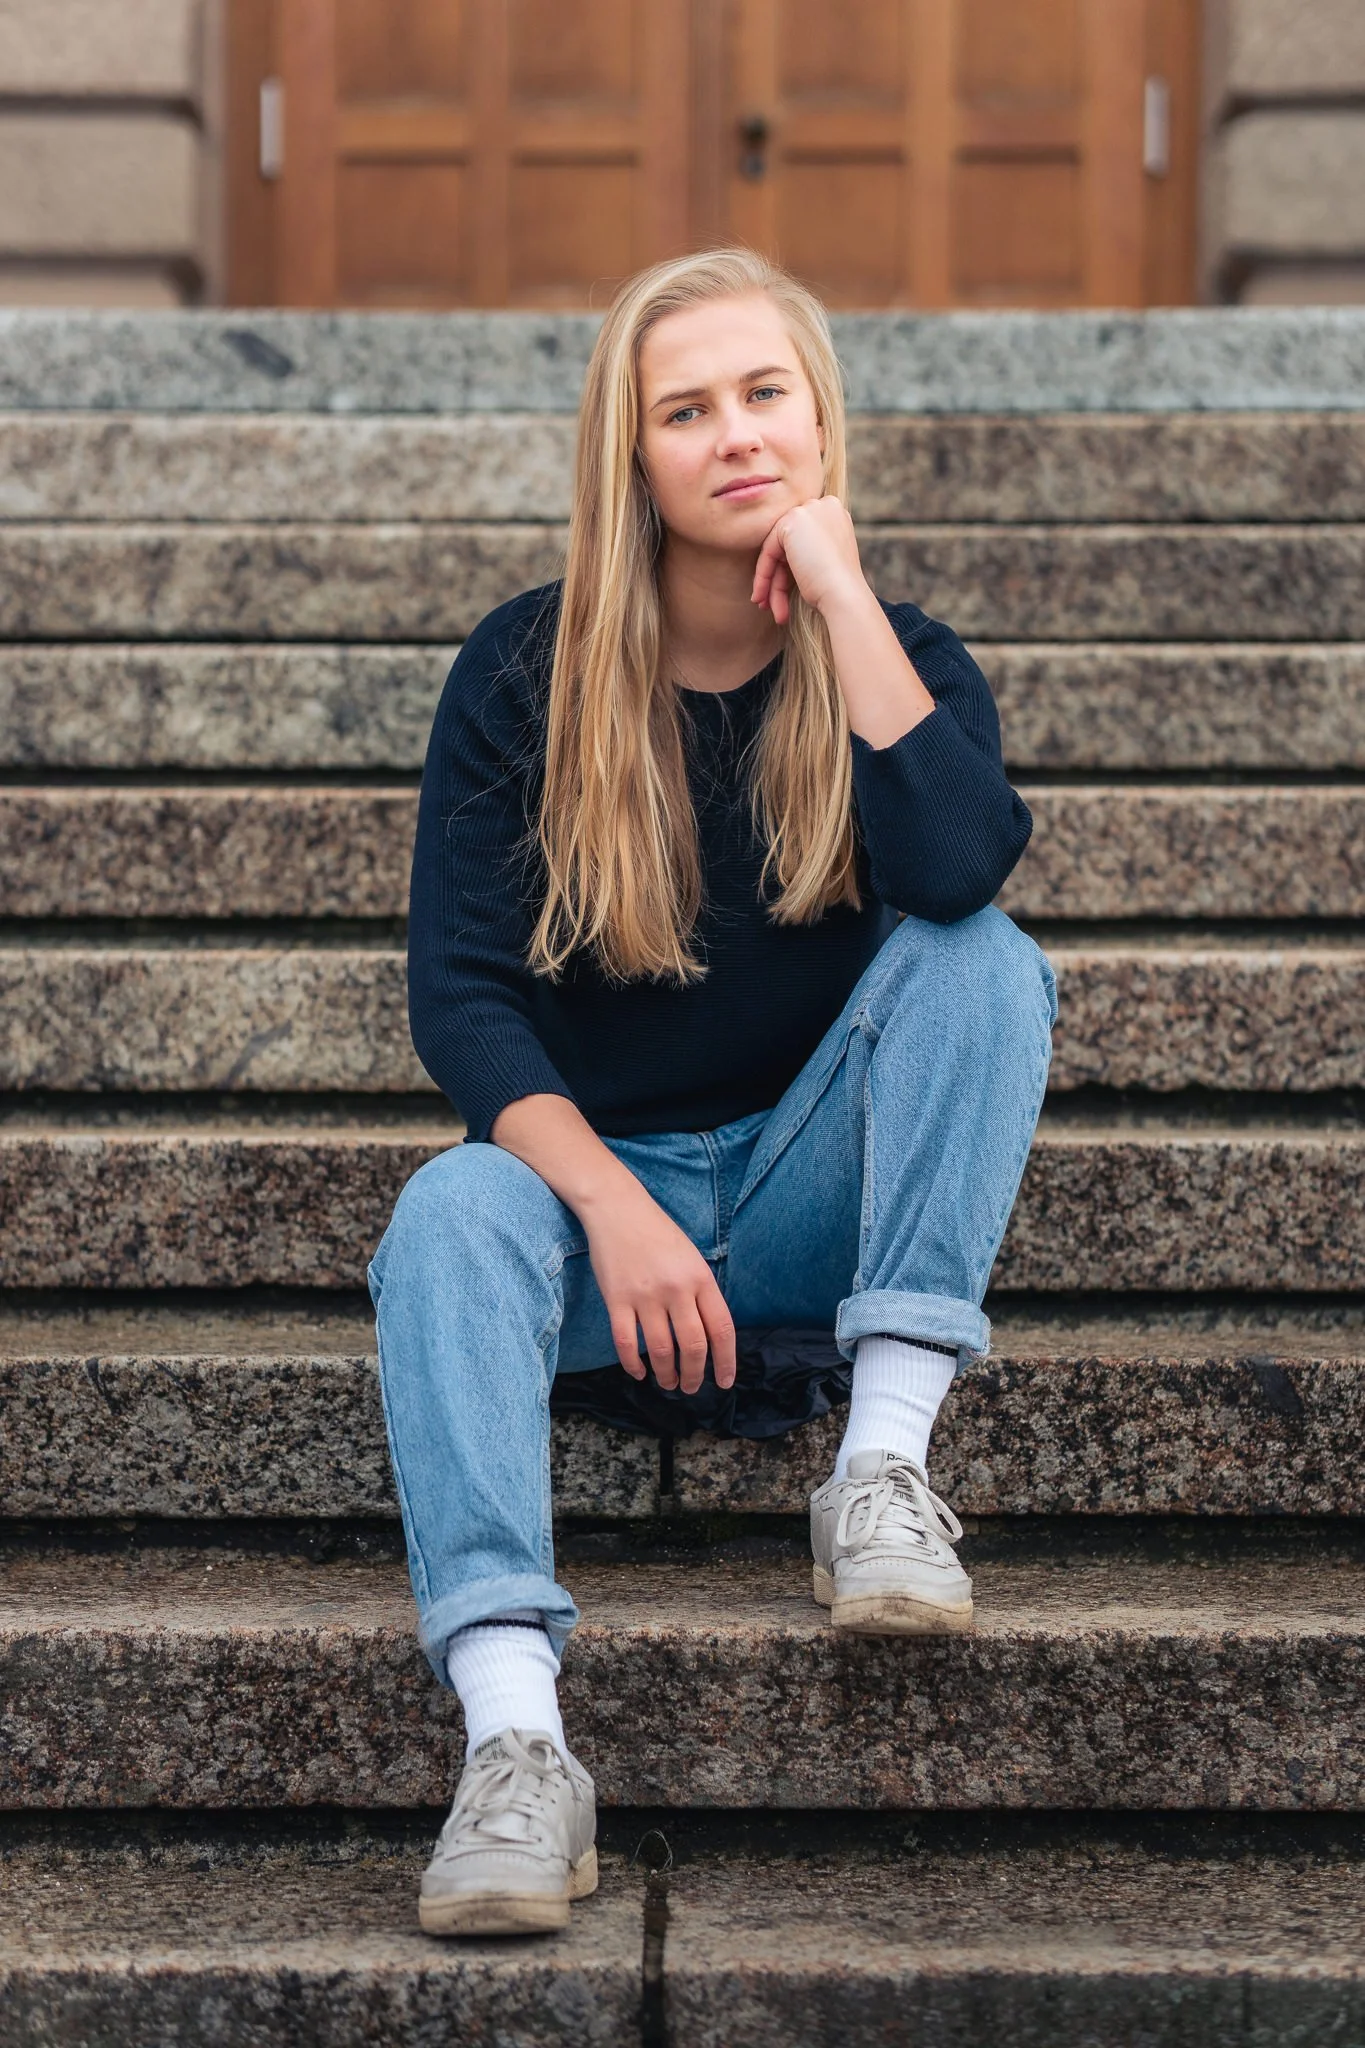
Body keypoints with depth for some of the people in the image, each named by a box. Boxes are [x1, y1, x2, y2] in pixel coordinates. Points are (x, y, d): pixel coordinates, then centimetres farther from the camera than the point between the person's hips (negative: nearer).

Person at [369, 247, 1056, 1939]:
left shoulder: (897, 658, -1)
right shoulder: (527, 674, -2)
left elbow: (957, 868, -24)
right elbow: (458, 989, -9)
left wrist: (837, 590, -20)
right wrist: (613, 1209, -24)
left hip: (816, 1196, 1)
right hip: (597, 1171, -1)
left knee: (987, 962, -24)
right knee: (449, 1214, -33)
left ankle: (884, 1463, -29)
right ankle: (512, 1742, -47)